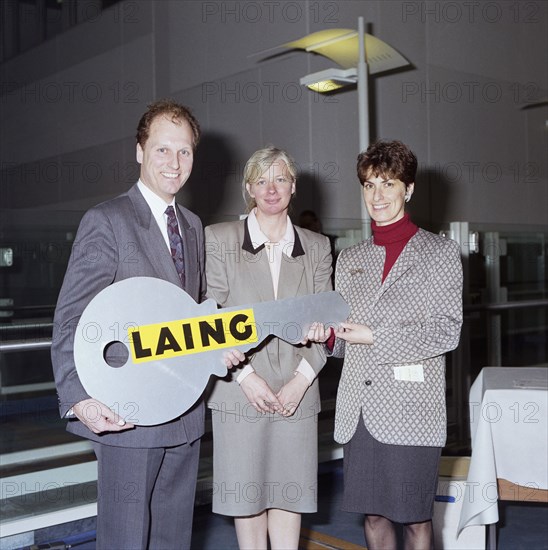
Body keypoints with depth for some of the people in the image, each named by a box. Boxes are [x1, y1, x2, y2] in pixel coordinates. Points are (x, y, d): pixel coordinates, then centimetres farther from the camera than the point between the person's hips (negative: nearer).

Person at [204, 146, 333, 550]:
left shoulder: (317, 248, 9)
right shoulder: (219, 240, 2)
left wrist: (302, 379, -7)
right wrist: (245, 374, -11)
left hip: (297, 392, 2)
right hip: (240, 390, -1)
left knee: (289, 492, 8)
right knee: (247, 492, 7)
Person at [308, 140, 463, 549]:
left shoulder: (440, 252, 1)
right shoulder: (349, 259, 14)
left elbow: (447, 331, -7)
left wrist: (375, 337, -12)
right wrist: (327, 335, -4)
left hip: (410, 407, -4)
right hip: (359, 409, 4)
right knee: (373, 514, 11)